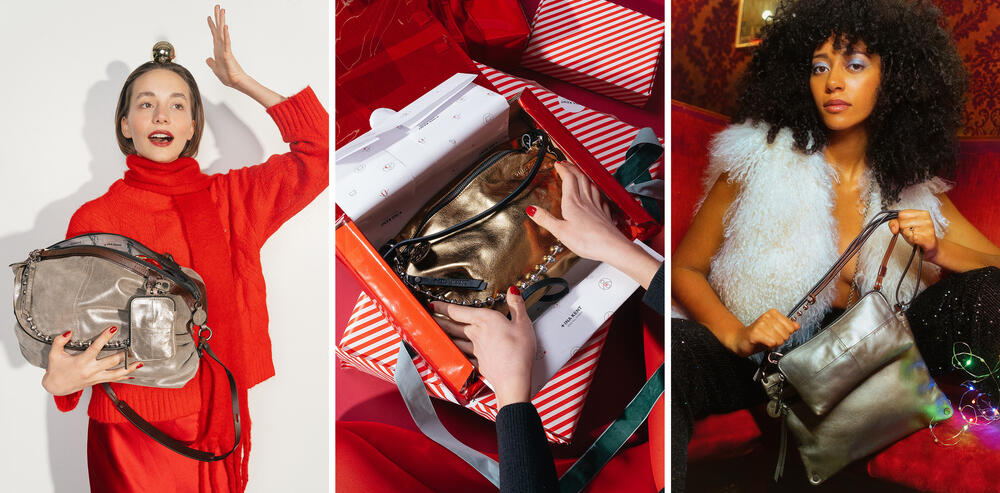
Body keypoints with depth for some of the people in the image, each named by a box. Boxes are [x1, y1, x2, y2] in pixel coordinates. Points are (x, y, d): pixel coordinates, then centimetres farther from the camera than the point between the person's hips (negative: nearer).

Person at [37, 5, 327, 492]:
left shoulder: (230, 198, 2)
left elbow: (317, 156, -3)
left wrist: (242, 81, -2)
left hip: (219, 429, 2)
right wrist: (58, 380, -22)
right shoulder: (94, 219, -4)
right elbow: (70, 329, 1)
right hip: (132, 437, -2)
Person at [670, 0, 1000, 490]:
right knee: (674, 347, -38)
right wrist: (737, 335, -22)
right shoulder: (760, 159, -7)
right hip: (756, 354, -4)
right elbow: (684, 268, -3)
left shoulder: (913, 185, 4)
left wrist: (938, 252, -12)